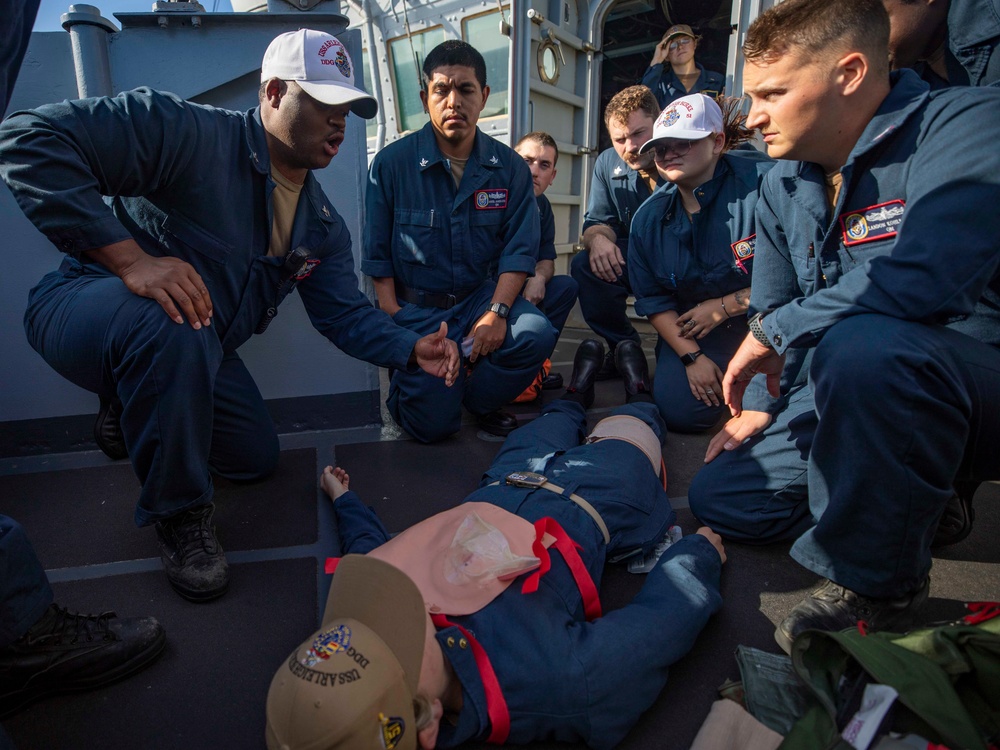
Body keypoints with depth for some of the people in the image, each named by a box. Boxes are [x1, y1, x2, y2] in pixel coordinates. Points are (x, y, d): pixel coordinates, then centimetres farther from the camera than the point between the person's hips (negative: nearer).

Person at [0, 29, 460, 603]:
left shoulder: (324, 225, 1)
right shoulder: (187, 132, -23)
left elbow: (346, 313, -1)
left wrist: (413, 350, -19)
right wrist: (130, 258, -38)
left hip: (196, 355, 7)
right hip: (91, 304, -7)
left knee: (257, 458, 10)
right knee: (175, 330, -41)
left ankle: (134, 414, 35)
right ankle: (178, 514, -15)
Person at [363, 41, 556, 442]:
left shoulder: (509, 167, 3)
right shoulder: (391, 163, -3)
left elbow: (519, 249, -1)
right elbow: (376, 254, 0)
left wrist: (496, 313, -15)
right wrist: (395, 323, -9)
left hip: (482, 297, 3)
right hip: (415, 308, -2)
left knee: (537, 334, -29)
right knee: (432, 423, -16)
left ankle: (475, 398, 2)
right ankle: (405, 382, 23)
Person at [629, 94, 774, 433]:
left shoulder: (763, 182, -19)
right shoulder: (649, 217, -2)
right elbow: (652, 298, 3)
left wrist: (724, 307, -15)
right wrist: (691, 356, -8)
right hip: (693, 330, 4)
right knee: (680, 413, -11)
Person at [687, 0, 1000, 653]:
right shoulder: (783, 186, 6)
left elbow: (925, 274, -36)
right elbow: (769, 315, 14)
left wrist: (775, 331, -22)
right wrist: (758, 408, 3)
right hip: (855, 395, 7)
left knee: (860, 343, -39)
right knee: (718, 497, 1)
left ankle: (881, 584, -15)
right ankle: (918, 494, 17)